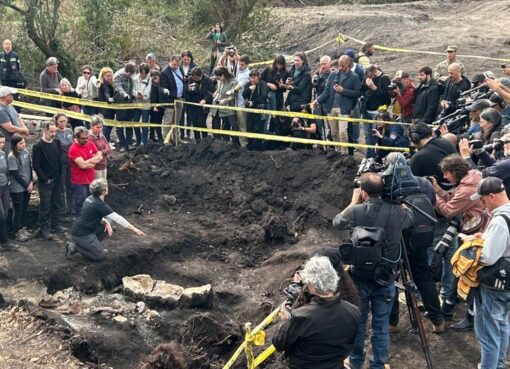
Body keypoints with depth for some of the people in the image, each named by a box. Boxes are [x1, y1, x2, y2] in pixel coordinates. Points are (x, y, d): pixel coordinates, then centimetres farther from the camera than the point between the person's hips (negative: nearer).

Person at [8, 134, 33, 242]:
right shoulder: (12, 157, -19)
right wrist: (26, 185, -10)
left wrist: (31, 182, -3)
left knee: (25, 209, 16)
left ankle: (23, 228, 32)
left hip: (27, 186, 6)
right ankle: (17, 232, 20)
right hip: (17, 188, -6)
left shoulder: (25, 152, -1)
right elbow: (15, 174, -17)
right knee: (18, 210, 7)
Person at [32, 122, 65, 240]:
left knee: (57, 205, 15)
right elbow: (36, 166, -14)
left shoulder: (56, 143, 5)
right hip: (45, 182, -6)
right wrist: (45, 179, -14)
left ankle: (56, 225, 28)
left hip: (57, 181, 6)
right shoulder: (38, 146, -13)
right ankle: (44, 230, 7)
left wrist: (60, 175, 9)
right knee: (45, 207, 1)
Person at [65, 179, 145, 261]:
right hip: (81, 235, -9)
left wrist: (106, 222, -4)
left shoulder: (90, 198, 6)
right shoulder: (99, 204, -20)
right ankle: (75, 247, -1)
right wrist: (134, 230, -14)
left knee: (108, 224, 11)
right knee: (101, 256, -3)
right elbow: (117, 218, -19)